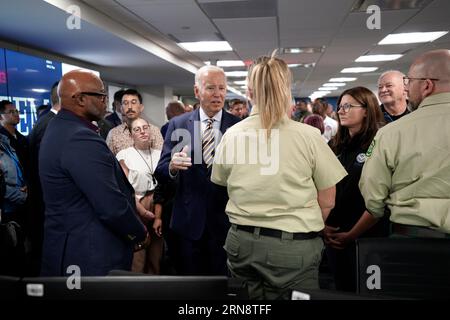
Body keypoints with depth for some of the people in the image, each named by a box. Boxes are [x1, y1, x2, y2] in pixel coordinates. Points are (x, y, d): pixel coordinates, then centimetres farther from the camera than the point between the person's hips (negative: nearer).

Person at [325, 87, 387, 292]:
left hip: (366, 237, -5)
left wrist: (352, 234, -12)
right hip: (333, 237, 5)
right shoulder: (334, 146, 7)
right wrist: (322, 225, 0)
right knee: (341, 288, 17)